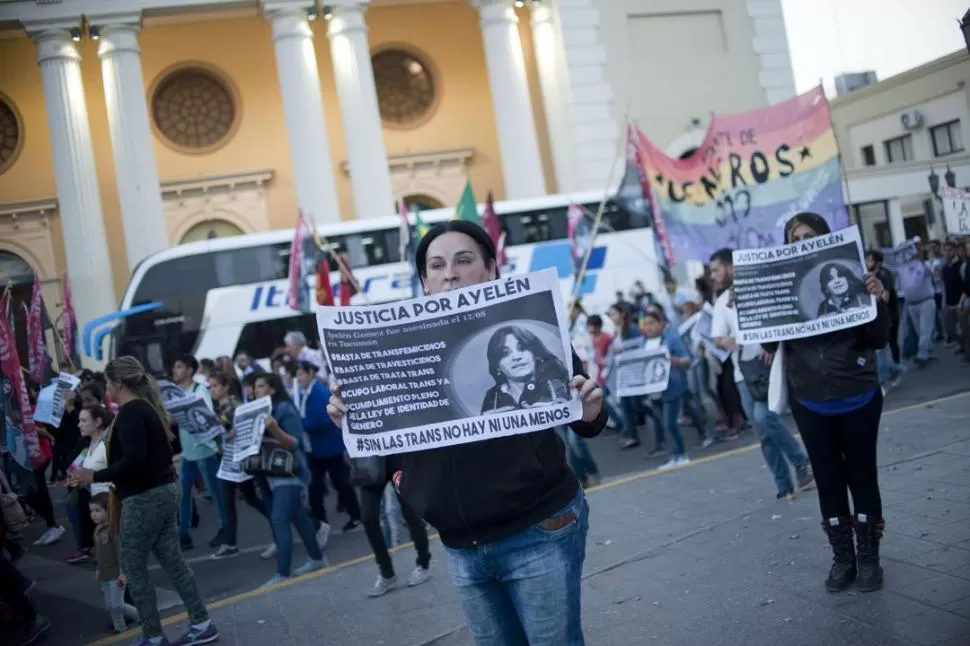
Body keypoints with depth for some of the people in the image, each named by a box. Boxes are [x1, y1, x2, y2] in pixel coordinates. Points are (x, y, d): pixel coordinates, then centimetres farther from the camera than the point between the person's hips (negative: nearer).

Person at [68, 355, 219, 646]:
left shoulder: (130, 412, -16)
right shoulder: (146, 407, 13)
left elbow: (134, 460, -26)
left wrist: (94, 476, -18)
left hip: (144, 497, -10)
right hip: (164, 490, 10)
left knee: (133, 566, 2)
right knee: (172, 560, 12)